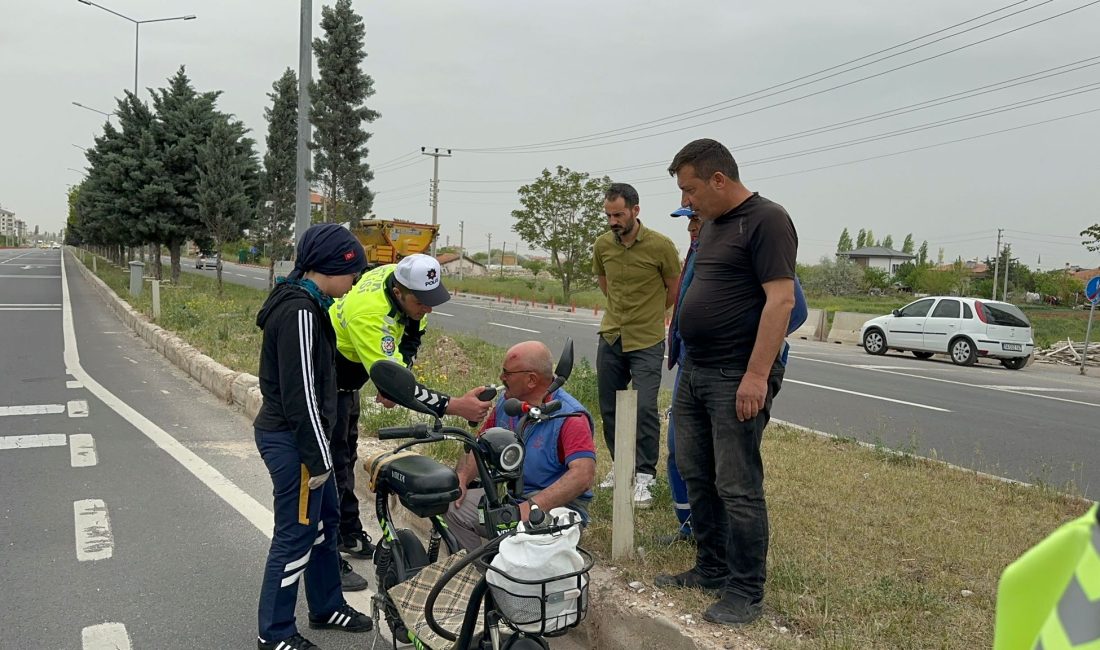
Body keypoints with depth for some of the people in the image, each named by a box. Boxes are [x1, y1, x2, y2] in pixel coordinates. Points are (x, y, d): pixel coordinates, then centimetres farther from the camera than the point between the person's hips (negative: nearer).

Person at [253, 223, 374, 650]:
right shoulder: (300, 313, -23)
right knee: (296, 535, 3)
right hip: (292, 440, -10)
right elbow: (301, 394, -24)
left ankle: (327, 608, 37)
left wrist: (321, 451, 21)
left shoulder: (300, 302, 9)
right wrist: (319, 458, -18)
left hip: (293, 434, 10)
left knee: (324, 521, 21)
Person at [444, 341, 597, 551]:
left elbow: (584, 474, -29)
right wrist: (461, 478, -7)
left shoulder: (570, 417, -17)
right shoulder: (506, 403, 6)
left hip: (559, 503, -7)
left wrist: (532, 505, -37)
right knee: (455, 507, -12)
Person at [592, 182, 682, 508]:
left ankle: (644, 477, 3)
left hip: (647, 342, -4)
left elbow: (674, 290, 3)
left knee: (645, 407, -10)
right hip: (610, 337, 5)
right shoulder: (602, 245, 0)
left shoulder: (661, 245, -13)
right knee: (609, 408, 11)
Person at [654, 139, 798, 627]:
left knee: (737, 488, -3)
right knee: (697, 478, 15)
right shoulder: (712, 223, 16)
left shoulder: (766, 220, -11)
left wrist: (756, 374, -23)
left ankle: (745, 592, 9)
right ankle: (710, 570, 29)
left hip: (737, 380, -9)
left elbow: (781, 300, -19)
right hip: (694, 373, 9)